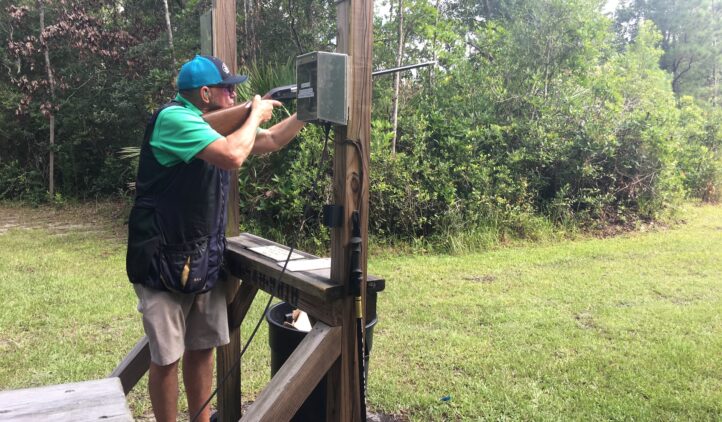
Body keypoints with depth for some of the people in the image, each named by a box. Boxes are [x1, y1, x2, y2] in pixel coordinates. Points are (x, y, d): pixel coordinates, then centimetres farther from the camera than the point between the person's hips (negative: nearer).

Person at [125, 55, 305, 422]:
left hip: (206, 257, 8)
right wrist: (255, 114, -14)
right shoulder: (174, 118, -18)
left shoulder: (215, 125, 12)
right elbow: (233, 156, -31)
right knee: (167, 357, 3)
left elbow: (271, 141, 20)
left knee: (203, 347, 16)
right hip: (164, 260, -8)